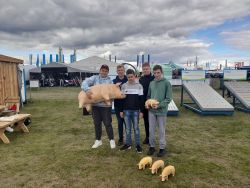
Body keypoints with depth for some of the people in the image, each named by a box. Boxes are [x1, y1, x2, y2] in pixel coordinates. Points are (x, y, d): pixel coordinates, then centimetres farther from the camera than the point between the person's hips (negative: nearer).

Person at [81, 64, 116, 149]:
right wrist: (87, 90, -28)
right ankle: (98, 140, 29)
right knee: (97, 123, 13)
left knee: (107, 123, 2)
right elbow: (85, 82, -8)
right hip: (95, 105, 2)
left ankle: (111, 140, 19)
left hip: (106, 105, -2)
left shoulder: (110, 81, 5)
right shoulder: (94, 78, 6)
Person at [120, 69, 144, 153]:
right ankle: (128, 144, 20)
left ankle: (137, 144, 16)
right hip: (126, 110, 2)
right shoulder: (124, 86, 4)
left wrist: (141, 111, -3)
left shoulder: (139, 86, 0)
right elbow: (122, 99, 7)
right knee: (128, 128, 9)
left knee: (136, 128, 6)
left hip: (136, 110, -1)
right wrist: (121, 110, 3)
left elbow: (141, 99, 1)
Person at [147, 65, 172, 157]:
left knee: (161, 130, 9)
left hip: (162, 111, -4)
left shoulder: (166, 83, -7)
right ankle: (152, 146, 28)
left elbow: (168, 98, -9)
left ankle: (162, 148, 24)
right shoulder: (151, 83, 7)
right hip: (151, 111, 4)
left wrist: (159, 105, -19)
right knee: (151, 130, 11)